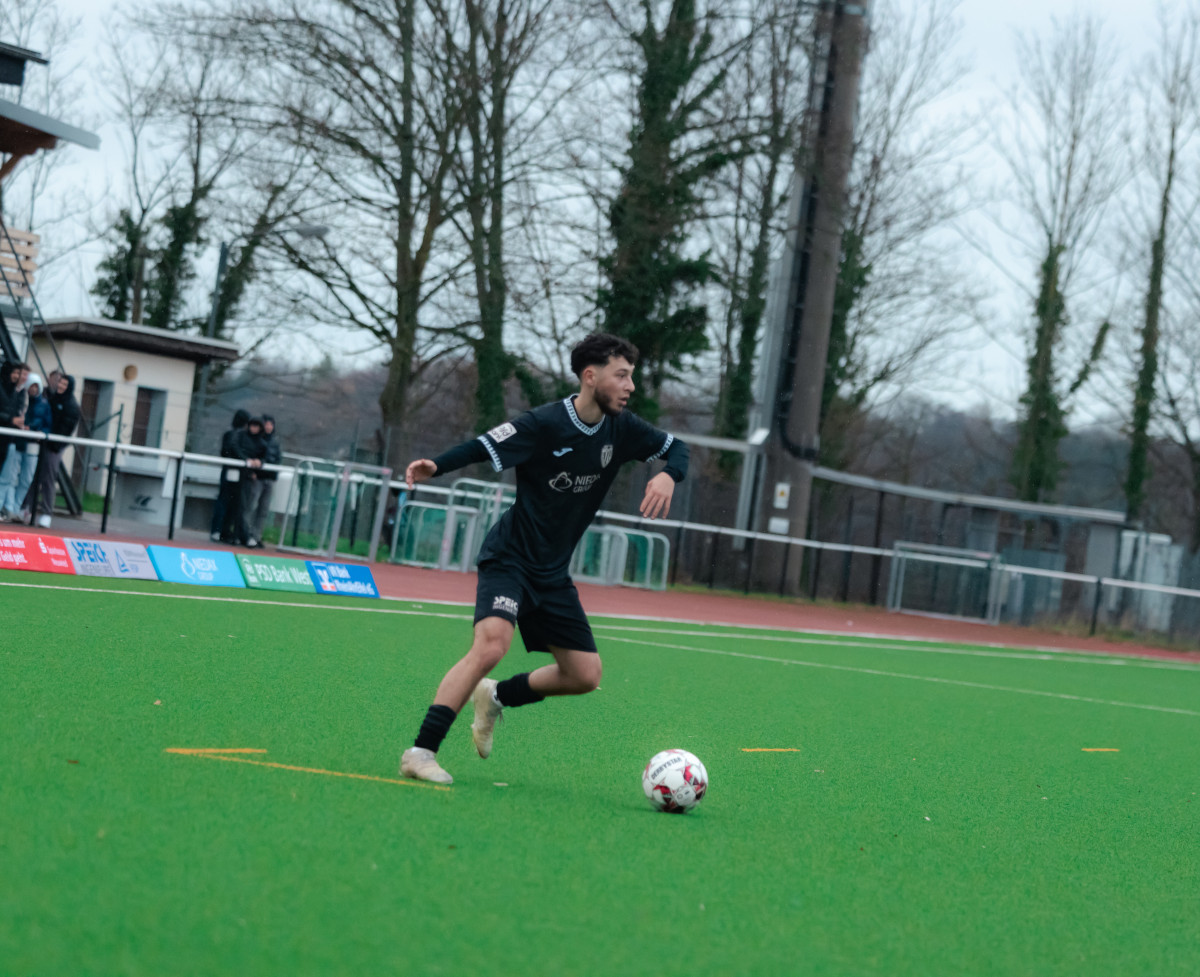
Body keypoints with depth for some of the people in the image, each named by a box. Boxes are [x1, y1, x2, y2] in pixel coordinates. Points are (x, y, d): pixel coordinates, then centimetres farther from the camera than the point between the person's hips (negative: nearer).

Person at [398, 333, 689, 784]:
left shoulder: (620, 429, 1)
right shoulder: (546, 423, -16)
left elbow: (676, 447, 10)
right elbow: (484, 447, -20)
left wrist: (668, 475, -13)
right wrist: (434, 466, -38)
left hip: (553, 572, 7)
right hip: (509, 557, -7)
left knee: (585, 675, 6)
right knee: (492, 643, -30)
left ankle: (496, 697, 29)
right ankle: (420, 752, -27)